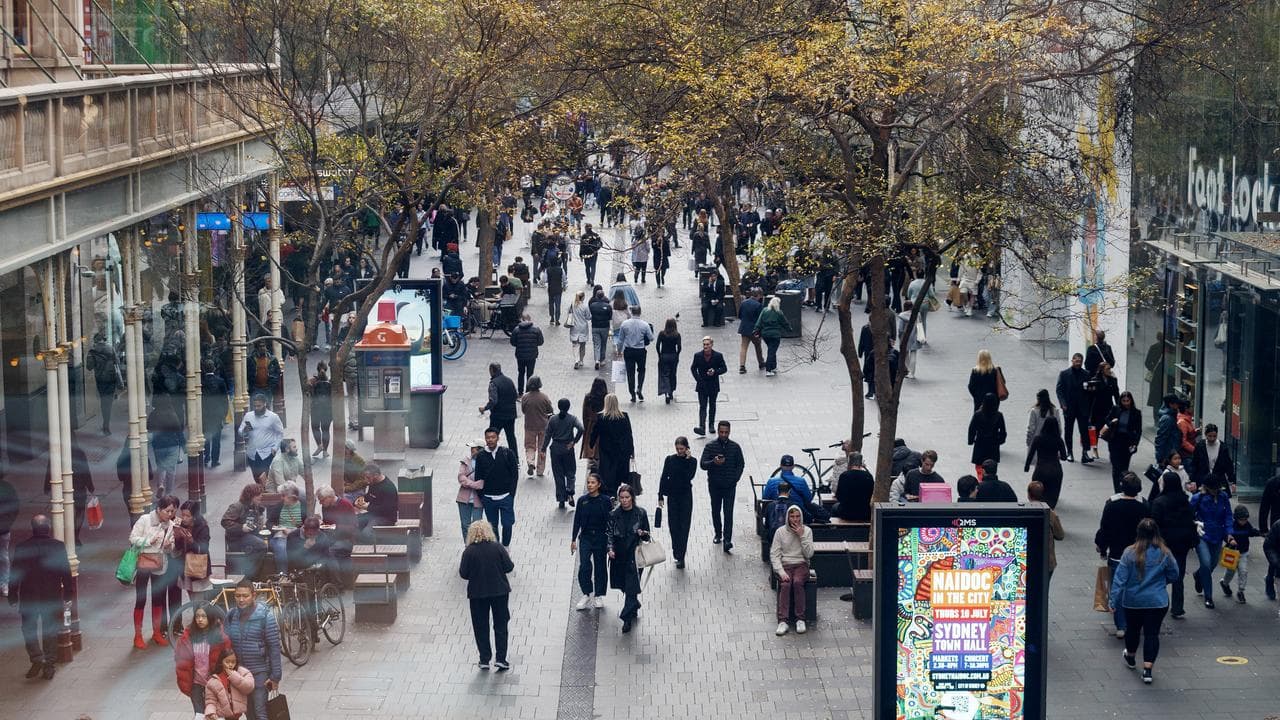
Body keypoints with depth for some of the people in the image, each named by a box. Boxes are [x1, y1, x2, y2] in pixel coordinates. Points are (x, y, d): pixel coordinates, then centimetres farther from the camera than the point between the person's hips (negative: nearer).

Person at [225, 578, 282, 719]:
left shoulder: (265, 615, -11)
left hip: (260, 672, -5)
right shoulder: (231, 615, 3)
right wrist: (224, 658, -6)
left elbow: (274, 646, -10)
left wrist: (275, 676, -11)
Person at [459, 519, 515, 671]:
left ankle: (484, 660, 12)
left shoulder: (469, 552, -10)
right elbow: (509, 567, -6)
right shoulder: (498, 548, -8)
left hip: (477, 594, -1)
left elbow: (463, 574, -9)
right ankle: (500, 658, 6)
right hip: (500, 591, 1)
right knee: (500, 625, 11)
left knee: (481, 627, 11)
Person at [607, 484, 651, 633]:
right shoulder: (614, 514, -1)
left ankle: (627, 618, -3)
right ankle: (634, 608, 38)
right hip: (619, 555, 3)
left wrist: (643, 533, -20)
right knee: (624, 586, 14)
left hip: (634, 555, -3)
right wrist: (610, 549, -16)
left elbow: (647, 536, 4)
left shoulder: (640, 513, -4)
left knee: (631, 587, -6)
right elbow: (610, 533, 0)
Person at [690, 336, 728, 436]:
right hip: (702, 385, -1)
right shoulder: (698, 356, -5)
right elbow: (693, 368, 8)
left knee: (712, 405, 15)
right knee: (702, 406, -10)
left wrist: (715, 372, -20)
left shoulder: (718, 356, -8)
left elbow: (724, 368, -1)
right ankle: (702, 428, -19)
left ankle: (711, 425, 32)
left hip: (713, 385, 1)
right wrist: (698, 378, -6)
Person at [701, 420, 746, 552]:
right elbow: (702, 464, -10)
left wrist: (736, 478, -4)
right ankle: (718, 533, 34)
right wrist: (713, 462, -30)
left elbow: (741, 464, 9)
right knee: (715, 511, 13)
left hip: (729, 486, -1)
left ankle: (727, 541, -13)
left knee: (728, 513, -9)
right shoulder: (710, 446, -5)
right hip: (714, 485, 1)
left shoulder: (735, 447, -1)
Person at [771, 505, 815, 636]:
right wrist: (781, 571, -16)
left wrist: (802, 536, -12)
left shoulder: (807, 531, 4)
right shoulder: (780, 531, 2)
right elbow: (774, 554, -1)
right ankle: (782, 622, -36)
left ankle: (800, 619, -28)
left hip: (801, 565, 0)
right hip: (785, 565, 0)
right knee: (785, 584, -31)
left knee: (797, 582, -33)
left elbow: (809, 554, -4)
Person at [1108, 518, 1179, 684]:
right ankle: (1147, 669, -8)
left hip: (1132, 601, 1)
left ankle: (1130, 657, 44)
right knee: (1152, 634, 2)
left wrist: (1115, 601, -8)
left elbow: (1119, 578, -13)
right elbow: (1174, 575, 4)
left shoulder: (1130, 553, -13)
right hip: (1158, 601, -1)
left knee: (1132, 628, 22)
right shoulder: (1164, 554, -9)